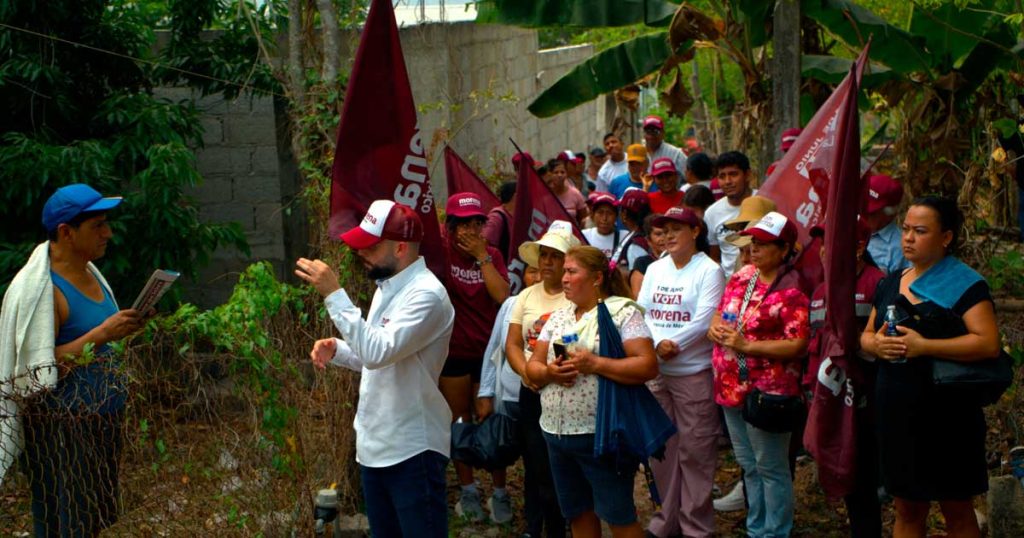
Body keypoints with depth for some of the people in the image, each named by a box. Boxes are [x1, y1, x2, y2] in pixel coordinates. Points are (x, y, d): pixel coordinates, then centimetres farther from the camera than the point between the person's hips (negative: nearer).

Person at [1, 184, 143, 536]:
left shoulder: (89, 272, 11)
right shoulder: (41, 287, -16)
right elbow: (39, 369, -21)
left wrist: (123, 328, 8)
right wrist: (102, 333, -24)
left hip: (102, 422, 9)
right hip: (63, 428, -9)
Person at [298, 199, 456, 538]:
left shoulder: (427, 294, -20)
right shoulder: (387, 287, 10)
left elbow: (379, 351, -30)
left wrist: (334, 294, -28)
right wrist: (336, 350, 1)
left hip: (412, 449, -9)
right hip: (375, 444, 9)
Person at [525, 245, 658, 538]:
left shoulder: (623, 312, -7)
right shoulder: (558, 317, 13)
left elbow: (648, 366, -16)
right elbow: (532, 366, 12)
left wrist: (595, 364, -23)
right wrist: (548, 372, -11)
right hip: (557, 433, 7)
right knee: (578, 514, 14)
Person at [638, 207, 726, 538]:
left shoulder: (709, 271, -6)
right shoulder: (655, 269, 11)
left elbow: (703, 321, -15)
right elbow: (642, 311, 3)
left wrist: (672, 344, -16)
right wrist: (658, 344, -14)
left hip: (694, 373, -6)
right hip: (656, 372, 6)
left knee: (694, 451, -2)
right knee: (661, 447, 13)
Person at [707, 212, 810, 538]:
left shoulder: (791, 290, -16)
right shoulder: (741, 277, 8)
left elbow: (797, 345, -22)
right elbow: (720, 313, 19)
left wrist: (746, 345, -22)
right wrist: (716, 328, -4)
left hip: (767, 393, -8)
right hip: (731, 387, 8)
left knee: (771, 468, 4)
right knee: (748, 466, 20)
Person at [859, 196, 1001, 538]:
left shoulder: (965, 285, -9)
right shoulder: (890, 284, 12)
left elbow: (988, 343, -20)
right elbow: (866, 335, 19)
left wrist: (922, 346, -24)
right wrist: (875, 344, -5)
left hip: (946, 418, -6)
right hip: (897, 416, 6)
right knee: (907, 510, 15)